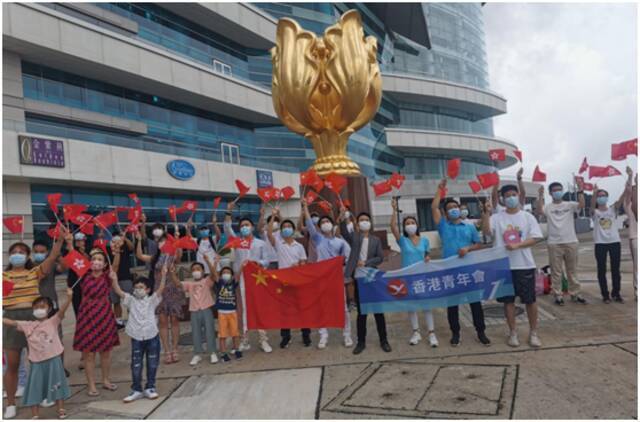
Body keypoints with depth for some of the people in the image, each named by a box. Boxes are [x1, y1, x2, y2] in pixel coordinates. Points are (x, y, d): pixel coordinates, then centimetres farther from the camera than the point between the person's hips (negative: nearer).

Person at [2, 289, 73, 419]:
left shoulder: (53, 321, -6)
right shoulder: (27, 325, 4)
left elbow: (62, 310, -22)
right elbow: (12, 323, -2)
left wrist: (69, 298, -38)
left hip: (53, 360, -3)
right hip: (36, 363, 3)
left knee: (56, 386, 9)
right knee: (35, 388, 11)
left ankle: (61, 410, 22)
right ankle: (35, 415, 23)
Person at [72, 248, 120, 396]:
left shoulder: (107, 276, -5)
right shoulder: (84, 276, -2)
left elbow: (115, 264, -21)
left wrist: (117, 252, -36)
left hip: (105, 316, 1)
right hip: (87, 316, 0)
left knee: (105, 351, 13)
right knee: (88, 352, 5)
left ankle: (106, 380, 31)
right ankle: (91, 385, 20)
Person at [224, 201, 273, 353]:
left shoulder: (261, 243, 7)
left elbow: (266, 262, 3)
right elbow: (227, 229, -5)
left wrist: (254, 262, -16)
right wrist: (228, 212, -16)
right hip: (242, 279, 1)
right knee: (245, 309, 4)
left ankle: (263, 340, 7)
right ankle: (245, 340, 11)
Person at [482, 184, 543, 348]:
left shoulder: (528, 217, 3)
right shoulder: (497, 217, 1)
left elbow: (534, 238, -5)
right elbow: (486, 230, -16)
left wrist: (517, 245, -19)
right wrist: (486, 213, -26)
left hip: (525, 265, 0)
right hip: (504, 266, 0)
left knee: (530, 300, 6)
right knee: (508, 300, 8)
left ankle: (533, 333, 22)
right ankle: (513, 333, 21)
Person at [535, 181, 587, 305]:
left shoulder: (569, 204, 6)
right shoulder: (548, 207, 0)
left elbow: (582, 205, -12)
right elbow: (538, 211, -20)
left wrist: (580, 190, -20)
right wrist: (541, 196, -23)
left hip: (571, 242, 2)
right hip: (554, 243, -2)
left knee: (572, 270, 12)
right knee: (556, 271, 4)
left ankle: (575, 294, 21)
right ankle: (558, 295, 12)